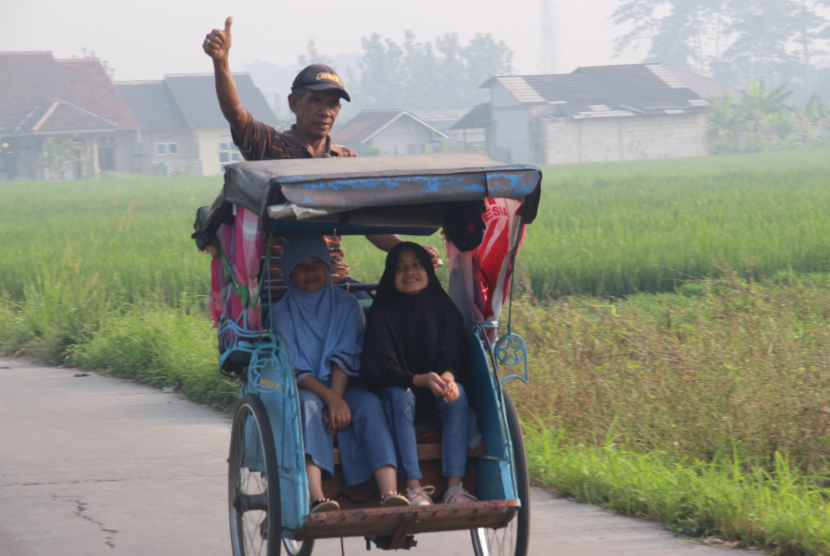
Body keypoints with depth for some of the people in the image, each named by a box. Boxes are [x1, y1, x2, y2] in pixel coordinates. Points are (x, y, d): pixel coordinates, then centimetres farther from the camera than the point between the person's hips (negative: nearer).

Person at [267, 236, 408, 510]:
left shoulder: (347, 306, 9)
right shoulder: (282, 313, 4)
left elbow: (345, 357, -3)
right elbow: (295, 369, -8)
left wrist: (337, 400, -20)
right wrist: (331, 399, -23)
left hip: (343, 387, 2)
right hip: (302, 390, -2)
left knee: (369, 403, -31)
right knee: (308, 404, -37)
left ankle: (389, 493, -49)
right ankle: (316, 499, -55)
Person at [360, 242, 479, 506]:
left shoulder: (444, 310, 0)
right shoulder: (382, 313, -10)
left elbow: (456, 360, -3)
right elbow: (378, 368, -17)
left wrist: (448, 376, -29)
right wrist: (420, 380, -32)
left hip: (435, 395, 3)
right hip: (394, 389, -3)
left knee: (458, 393, -28)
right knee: (400, 396, -35)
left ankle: (454, 487, -34)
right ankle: (413, 488, -39)